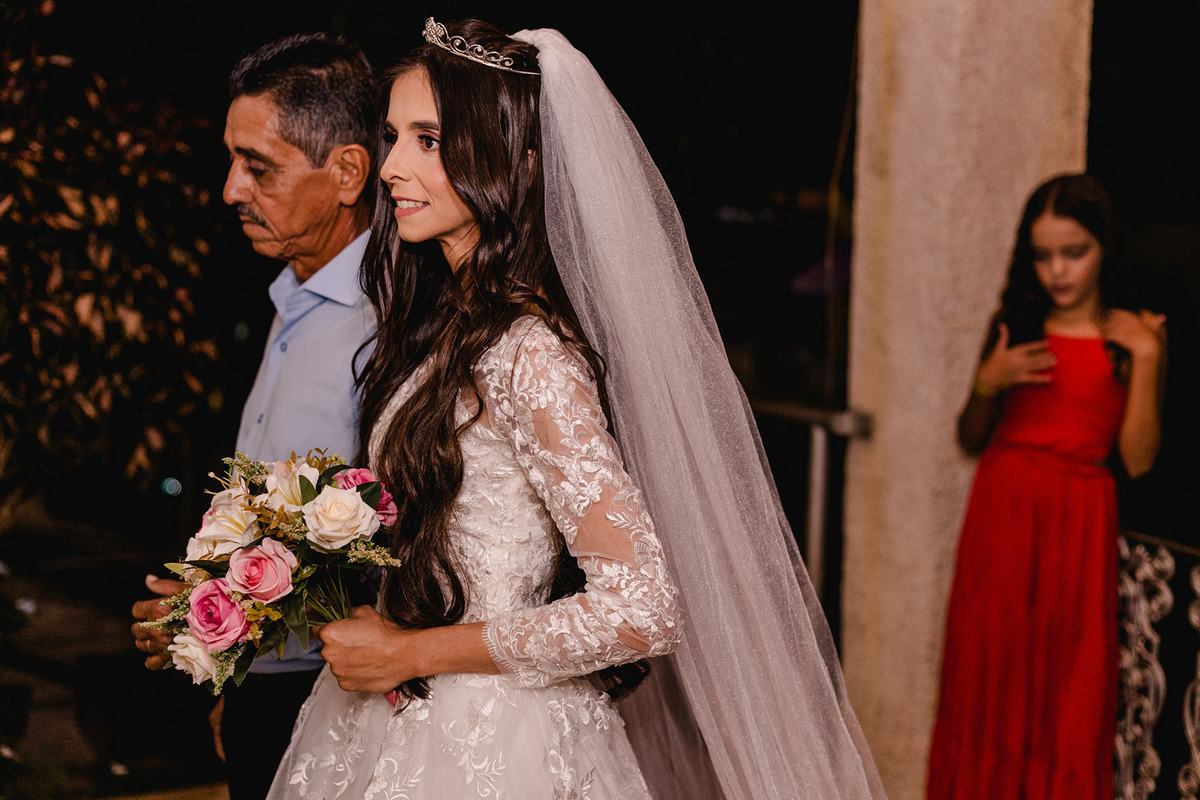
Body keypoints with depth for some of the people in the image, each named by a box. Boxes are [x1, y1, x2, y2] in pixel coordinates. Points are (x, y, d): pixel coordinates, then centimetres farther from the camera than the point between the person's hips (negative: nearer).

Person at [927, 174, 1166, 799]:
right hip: (1000, 513, 3)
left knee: (1069, 694, 1)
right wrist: (988, 382, -7)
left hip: (1076, 523, -2)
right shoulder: (1014, 324, 7)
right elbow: (971, 441, 11)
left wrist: (1146, 359, -13)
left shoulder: (1134, 336, -1)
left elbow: (1138, 459, -8)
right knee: (987, 681, 6)